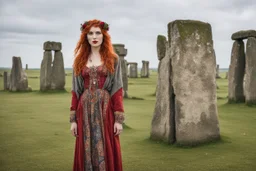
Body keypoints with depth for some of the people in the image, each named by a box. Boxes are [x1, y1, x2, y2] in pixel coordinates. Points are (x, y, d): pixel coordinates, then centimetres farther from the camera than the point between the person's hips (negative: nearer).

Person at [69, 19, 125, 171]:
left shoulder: (113, 59, 3)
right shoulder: (80, 60, 10)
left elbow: (118, 90, -2)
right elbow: (76, 91, 8)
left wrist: (119, 119, -9)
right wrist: (73, 119, 3)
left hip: (105, 109, -2)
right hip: (85, 110, 2)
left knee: (107, 153, -1)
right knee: (86, 154, 5)